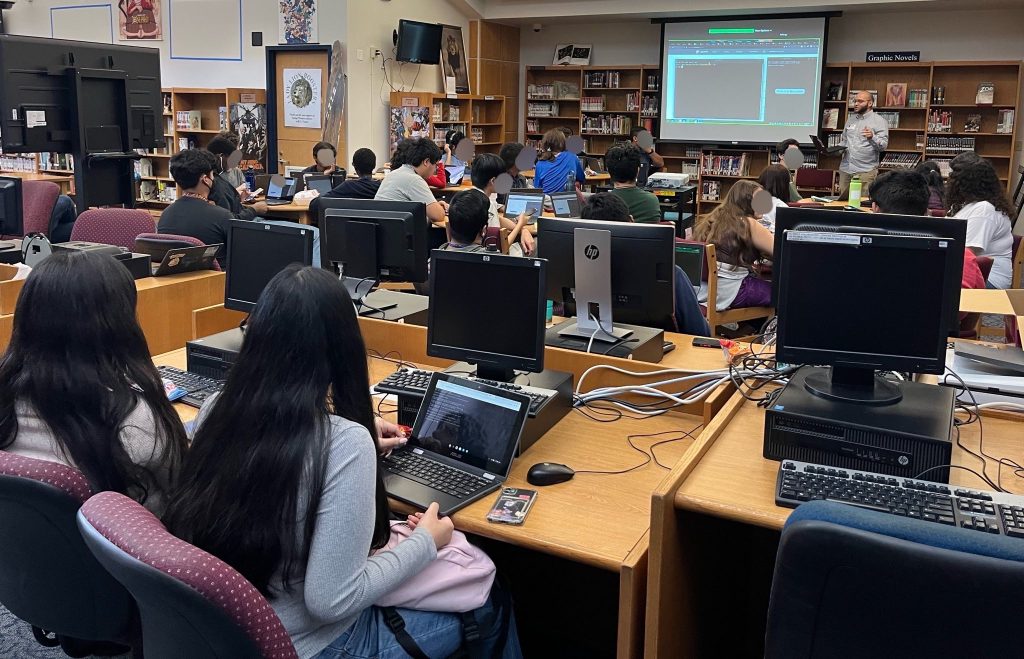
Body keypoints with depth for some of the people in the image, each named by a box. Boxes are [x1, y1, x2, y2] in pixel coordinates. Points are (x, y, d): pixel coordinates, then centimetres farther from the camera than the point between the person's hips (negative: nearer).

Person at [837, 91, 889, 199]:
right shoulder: (851, 119, 17)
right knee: (842, 200, 3)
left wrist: (872, 138, -28)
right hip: (845, 169, 5)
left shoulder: (879, 121, -1)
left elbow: (883, 145, -9)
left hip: (865, 171, -5)